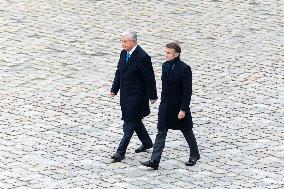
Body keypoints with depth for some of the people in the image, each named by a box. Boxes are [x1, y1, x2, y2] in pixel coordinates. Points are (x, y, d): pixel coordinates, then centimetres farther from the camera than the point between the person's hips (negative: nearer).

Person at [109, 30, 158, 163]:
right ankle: (147, 143, 37)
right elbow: (119, 72, 14)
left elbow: (149, 78, -14)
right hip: (126, 95, 8)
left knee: (129, 123, -6)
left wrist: (152, 96, -10)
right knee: (134, 121, 19)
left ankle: (121, 151, -6)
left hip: (136, 96, -8)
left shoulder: (142, 57, -20)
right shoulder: (123, 53, 5)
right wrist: (114, 89, 7)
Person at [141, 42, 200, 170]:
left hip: (179, 107, -6)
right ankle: (154, 161, -5)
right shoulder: (165, 66, 4)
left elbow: (187, 91, -18)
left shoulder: (184, 69, -17)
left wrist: (183, 109, -20)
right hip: (165, 106, 6)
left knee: (187, 131, 12)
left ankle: (194, 155, 33)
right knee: (161, 133, -1)